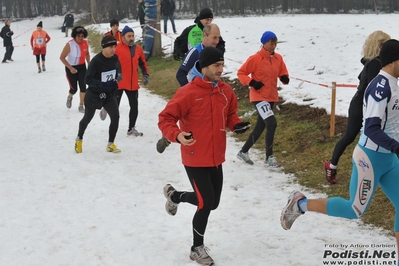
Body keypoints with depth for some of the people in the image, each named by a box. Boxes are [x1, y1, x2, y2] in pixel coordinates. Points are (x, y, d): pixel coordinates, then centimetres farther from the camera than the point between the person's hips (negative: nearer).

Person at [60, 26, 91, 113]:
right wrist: (70, 68, -23)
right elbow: (62, 57, -17)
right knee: (74, 88, 2)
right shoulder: (69, 44, -23)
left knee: (83, 86, -8)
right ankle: (70, 97, 39)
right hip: (71, 68, -3)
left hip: (82, 67, 4)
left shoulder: (85, 43, -9)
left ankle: (81, 106, 5)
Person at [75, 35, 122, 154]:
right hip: (94, 94, -4)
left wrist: (115, 82, 0)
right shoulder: (96, 61, -26)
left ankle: (111, 144, 2)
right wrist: (103, 84, -41)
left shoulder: (115, 58, -8)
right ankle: (79, 139, 42)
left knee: (115, 116, -12)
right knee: (87, 118, 15)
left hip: (109, 94, 4)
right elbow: (88, 79, -30)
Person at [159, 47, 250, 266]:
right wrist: (177, 135, -32)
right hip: (195, 159, -7)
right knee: (205, 203, -5)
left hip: (216, 158, 7)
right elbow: (165, 119, -15)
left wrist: (237, 124, -5)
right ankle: (197, 248, 20)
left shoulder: (226, 91, 1)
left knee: (212, 203, 16)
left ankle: (174, 195, 43)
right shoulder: (187, 93, -19)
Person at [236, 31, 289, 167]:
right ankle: (269, 158, -8)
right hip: (259, 97, -7)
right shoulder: (255, 58, -13)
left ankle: (243, 151, 32)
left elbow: (282, 73, 15)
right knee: (272, 124, -19)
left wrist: (285, 78, -7)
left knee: (260, 127, 15)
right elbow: (241, 73, -8)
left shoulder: (278, 58, 4)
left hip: (271, 97, 7)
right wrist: (252, 82, -21)